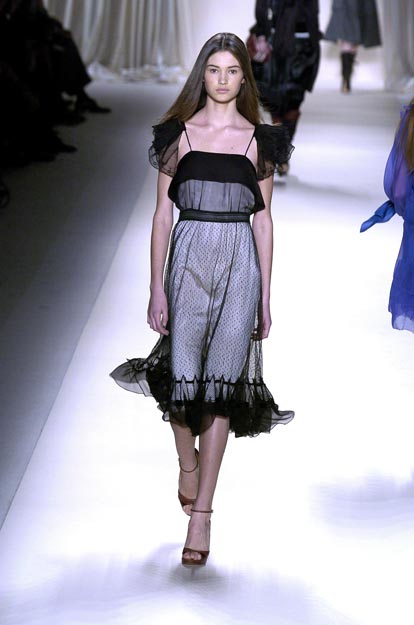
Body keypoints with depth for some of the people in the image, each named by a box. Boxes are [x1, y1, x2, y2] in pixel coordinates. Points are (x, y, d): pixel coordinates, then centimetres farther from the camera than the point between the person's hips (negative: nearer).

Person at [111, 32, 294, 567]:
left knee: (221, 383, -5)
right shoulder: (179, 134, 6)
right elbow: (162, 215, 5)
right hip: (188, 260, 0)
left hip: (239, 265, 0)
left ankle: (200, 514, -1)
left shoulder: (258, 140, 7)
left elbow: (263, 221, 8)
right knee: (182, 376, -7)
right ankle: (188, 461, 28)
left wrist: (265, 296, 5)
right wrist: (156, 288, -2)